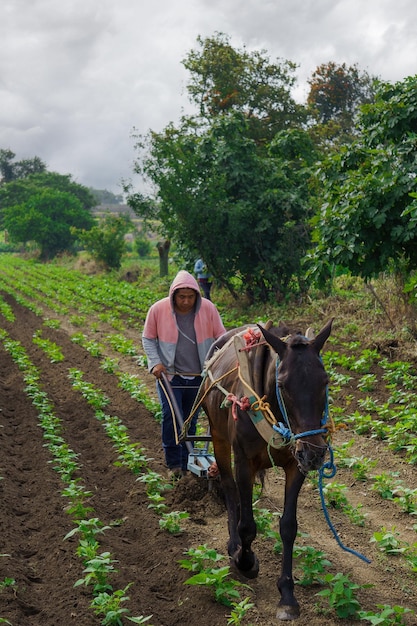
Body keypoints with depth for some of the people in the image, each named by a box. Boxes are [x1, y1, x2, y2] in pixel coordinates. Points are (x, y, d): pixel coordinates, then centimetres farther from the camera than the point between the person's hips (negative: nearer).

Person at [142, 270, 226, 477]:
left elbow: (221, 337, 0)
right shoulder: (158, 309, -10)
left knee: (190, 421, 10)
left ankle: (185, 463, 24)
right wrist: (155, 363, -12)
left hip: (198, 377, 2)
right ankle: (173, 463, 2)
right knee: (171, 416, -13)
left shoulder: (208, 308, -8)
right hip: (169, 375, -2)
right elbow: (148, 339, 1)